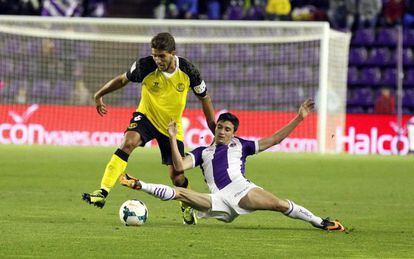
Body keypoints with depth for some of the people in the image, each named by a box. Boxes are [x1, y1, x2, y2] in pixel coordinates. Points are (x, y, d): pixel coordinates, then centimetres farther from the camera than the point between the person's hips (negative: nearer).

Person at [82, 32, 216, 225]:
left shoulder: (188, 71, -18)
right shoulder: (145, 66, -20)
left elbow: (204, 98, -2)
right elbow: (123, 79, 0)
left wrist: (215, 130, 1)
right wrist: (99, 95, 8)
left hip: (172, 126, 1)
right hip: (146, 117, -1)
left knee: (176, 176, -1)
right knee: (128, 143, -31)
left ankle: (188, 206, 32)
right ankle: (102, 193, -36)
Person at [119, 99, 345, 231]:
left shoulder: (240, 146, 22)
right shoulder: (203, 152, 25)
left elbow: (274, 139, 19)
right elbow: (180, 166, 9)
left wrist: (299, 118, 13)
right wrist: (173, 140, 1)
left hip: (241, 190, -1)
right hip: (218, 199, 1)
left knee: (280, 204, -24)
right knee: (178, 193, -18)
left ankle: (319, 222, -18)